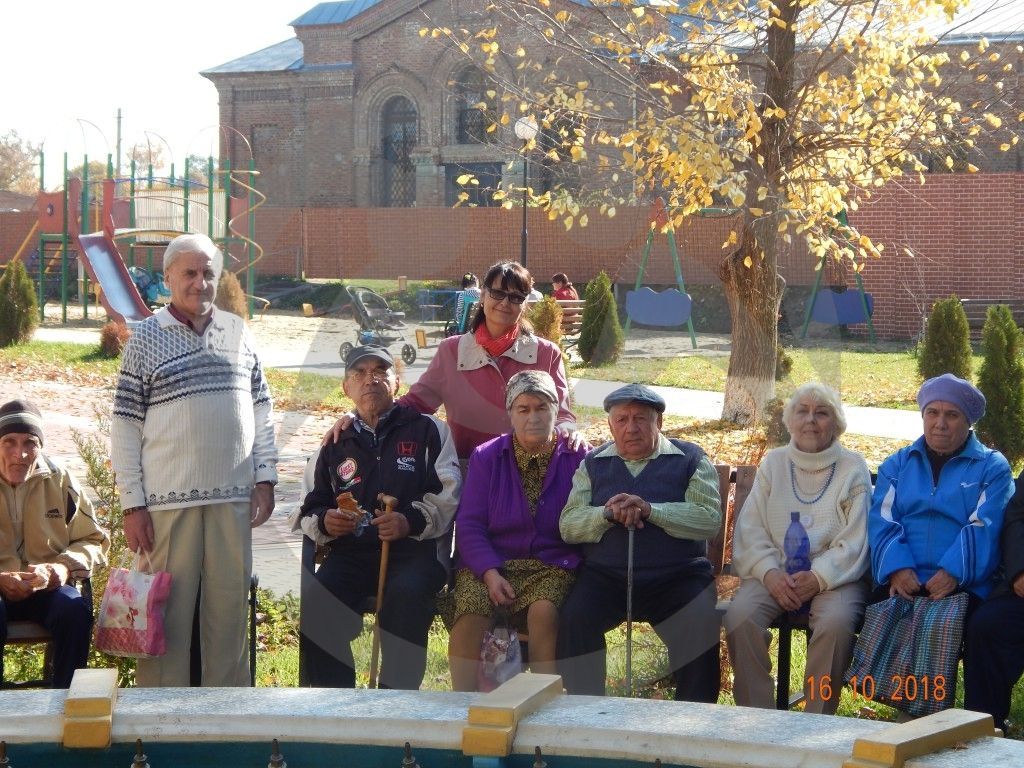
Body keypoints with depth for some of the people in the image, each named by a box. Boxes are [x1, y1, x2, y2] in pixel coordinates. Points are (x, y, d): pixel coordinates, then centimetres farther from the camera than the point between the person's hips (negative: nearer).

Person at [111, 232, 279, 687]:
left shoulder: (237, 332, 11)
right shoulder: (146, 339, 0)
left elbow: (260, 407, 15)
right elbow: (124, 427, -2)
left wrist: (265, 477, 7)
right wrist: (132, 504, -7)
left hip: (233, 497, 4)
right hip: (168, 500, -3)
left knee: (229, 610, 9)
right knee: (167, 613, -1)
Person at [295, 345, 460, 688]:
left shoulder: (427, 430, 13)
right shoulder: (337, 444, 24)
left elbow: (447, 495, 1)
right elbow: (310, 509, 24)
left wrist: (411, 521, -19)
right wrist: (324, 521, -1)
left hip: (414, 548, -3)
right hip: (350, 552, 3)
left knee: (406, 593, -36)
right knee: (318, 601, -27)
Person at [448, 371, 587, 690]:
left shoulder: (577, 457, 7)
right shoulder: (486, 457, 10)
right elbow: (469, 525, 4)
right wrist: (490, 573, -13)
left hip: (552, 567, -1)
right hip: (489, 563, 1)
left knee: (544, 610, -34)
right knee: (471, 606, -30)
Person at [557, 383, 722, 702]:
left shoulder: (690, 459, 8)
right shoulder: (593, 463, 16)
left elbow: (711, 519, -7)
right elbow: (568, 525, 6)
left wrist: (650, 510, -17)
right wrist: (607, 514, -15)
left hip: (677, 577, -2)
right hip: (605, 576, 2)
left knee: (702, 628, -27)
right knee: (572, 619, -25)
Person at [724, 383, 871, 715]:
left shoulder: (853, 467, 7)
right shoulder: (773, 463, 16)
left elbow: (855, 542, -2)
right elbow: (749, 531, 6)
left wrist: (818, 577, -18)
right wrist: (770, 573, -12)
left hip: (834, 576, -2)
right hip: (774, 572, 2)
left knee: (836, 621, -34)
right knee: (739, 616, -28)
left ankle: (817, 719, -20)